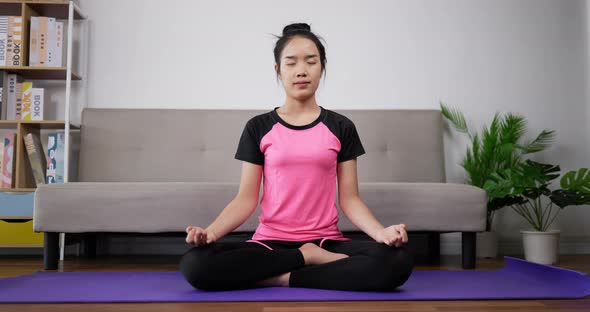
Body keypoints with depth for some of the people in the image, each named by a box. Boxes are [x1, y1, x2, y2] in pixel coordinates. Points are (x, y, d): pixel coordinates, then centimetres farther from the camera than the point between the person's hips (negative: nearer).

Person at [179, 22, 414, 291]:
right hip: (270, 242, 0)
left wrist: (381, 232, -17)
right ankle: (309, 258, -14)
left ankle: (282, 278, -17)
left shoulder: (341, 127, 6)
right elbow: (246, 198, 1)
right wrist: (211, 231, -18)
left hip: (326, 241, 0)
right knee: (195, 265, -28)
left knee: (398, 261, -29)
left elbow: (349, 198, 3)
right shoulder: (258, 127, 5)